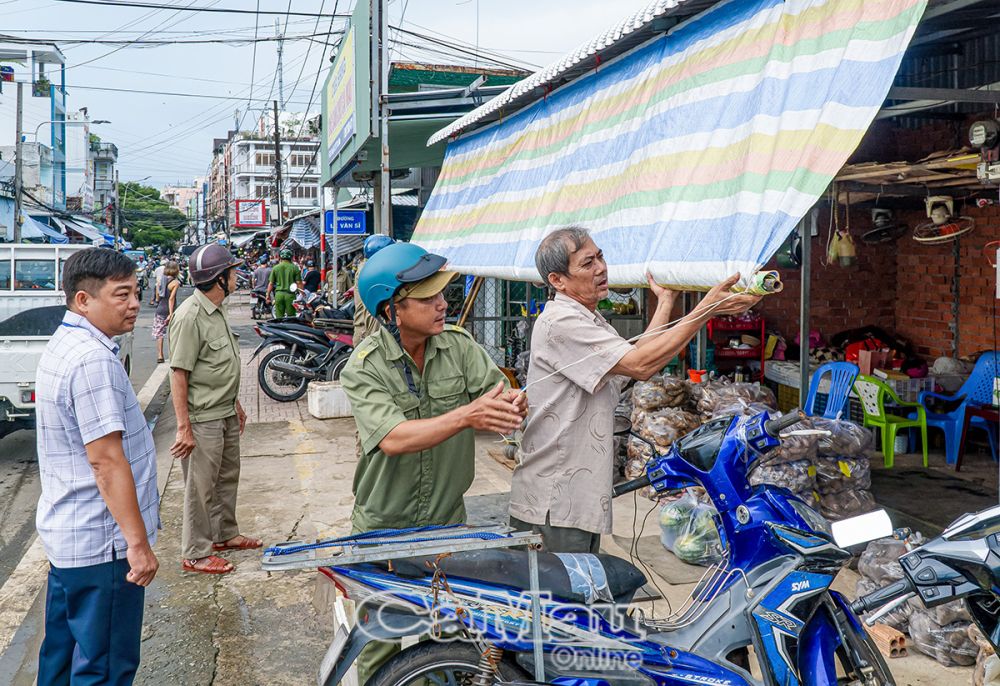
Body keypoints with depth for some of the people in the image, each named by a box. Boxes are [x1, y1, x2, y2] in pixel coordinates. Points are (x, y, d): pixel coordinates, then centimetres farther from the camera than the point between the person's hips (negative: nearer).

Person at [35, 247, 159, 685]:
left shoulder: (62, 345, 10)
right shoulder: (93, 360, -23)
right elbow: (106, 460, -26)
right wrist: (138, 542, -22)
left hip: (65, 535, 10)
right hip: (101, 547, -10)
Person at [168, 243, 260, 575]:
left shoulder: (218, 310, 9)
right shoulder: (190, 316, -21)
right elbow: (179, 374, -22)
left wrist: (235, 402, 23)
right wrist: (184, 428, -23)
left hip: (226, 414, 10)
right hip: (203, 419, -10)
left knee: (227, 477, 21)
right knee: (201, 488, 2)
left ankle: (225, 534, 38)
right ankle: (195, 553, 15)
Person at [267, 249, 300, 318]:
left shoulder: (275, 268, 4)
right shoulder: (294, 268, -2)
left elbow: (271, 283, 5)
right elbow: (299, 283, -5)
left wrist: (268, 295, 14)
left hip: (279, 294, 2)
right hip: (290, 294, -2)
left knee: (279, 317, 5)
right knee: (291, 317, 3)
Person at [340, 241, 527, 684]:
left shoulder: (460, 346, -4)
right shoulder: (364, 369, -16)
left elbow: (498, 394, -13)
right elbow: (394, 439, -30)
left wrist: (513, 404, -37)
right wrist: (465, 416, -41)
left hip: (449, 519, 3)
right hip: (385, 528, -3)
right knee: (381, 643, 12)